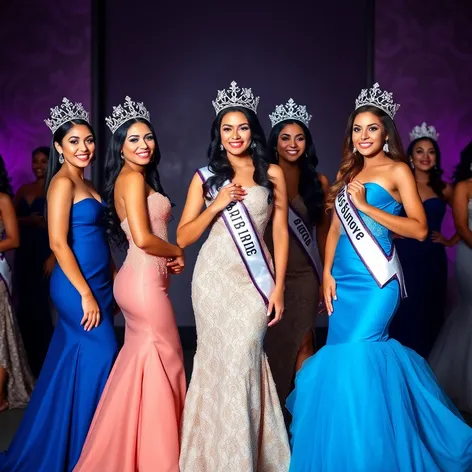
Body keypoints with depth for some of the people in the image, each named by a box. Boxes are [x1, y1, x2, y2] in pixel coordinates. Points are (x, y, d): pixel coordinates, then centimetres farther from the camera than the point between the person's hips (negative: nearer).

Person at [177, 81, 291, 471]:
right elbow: (183, 238, 4)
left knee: (243, 360, -6)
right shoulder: (205, 176, 7)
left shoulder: (272, 174, 5)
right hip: (213, 277, 1)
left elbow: (281, 233, 5)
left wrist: (278, 287, -2)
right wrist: (216, 206, -10)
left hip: (254, 278, -1)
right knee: (217, 360, 4)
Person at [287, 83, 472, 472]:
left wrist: (365, 206, -15)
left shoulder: (397, 170, -2)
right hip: (344, 276, 6)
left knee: (355, 354, -12)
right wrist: (327, 273, 4)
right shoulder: (348, 172, 15)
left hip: (377, 276, -6)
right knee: (341, 353, 6)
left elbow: (419, 229, -11)